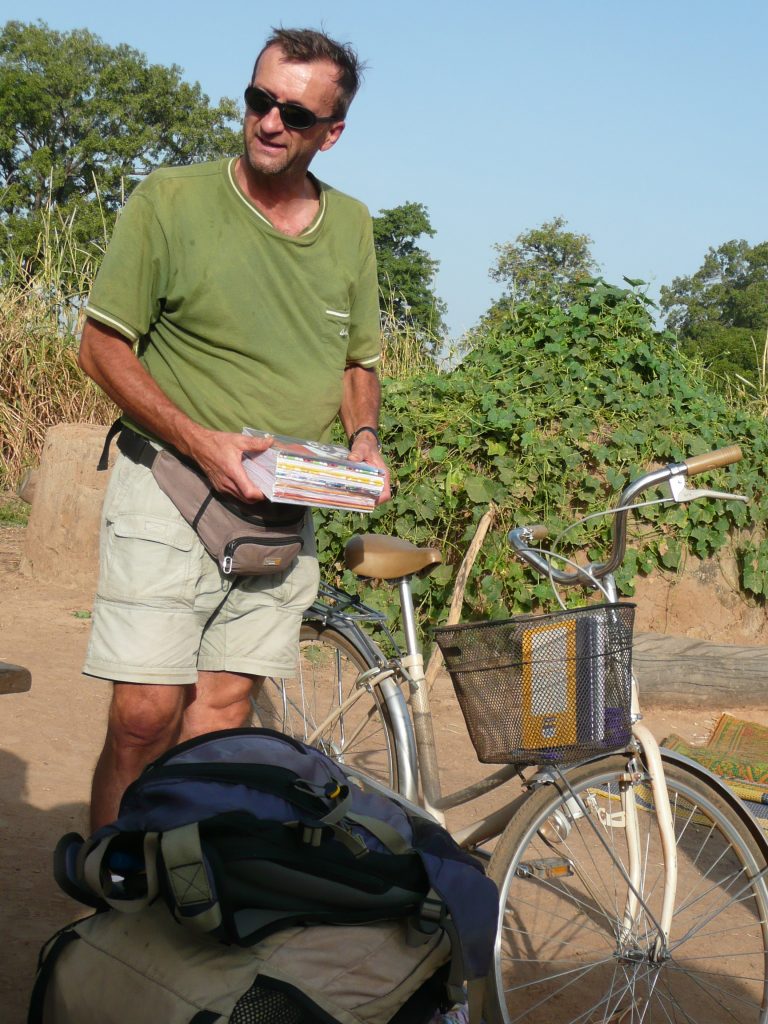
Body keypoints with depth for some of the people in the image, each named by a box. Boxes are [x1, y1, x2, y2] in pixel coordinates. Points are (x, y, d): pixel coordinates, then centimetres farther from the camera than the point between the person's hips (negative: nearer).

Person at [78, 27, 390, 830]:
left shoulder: (351, 226, 10)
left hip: (284, 508, 4)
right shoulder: (171, 199, -5)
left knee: (222, 711, 4)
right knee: (145, 715, -9)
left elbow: (358, 362, 21)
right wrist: (200, 441, -16)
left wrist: (364, 438, -1)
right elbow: (102, 346, -4)